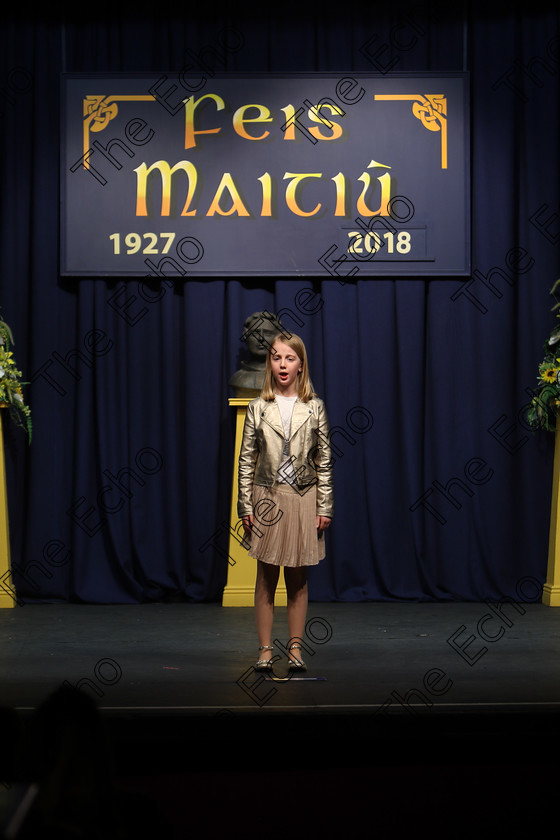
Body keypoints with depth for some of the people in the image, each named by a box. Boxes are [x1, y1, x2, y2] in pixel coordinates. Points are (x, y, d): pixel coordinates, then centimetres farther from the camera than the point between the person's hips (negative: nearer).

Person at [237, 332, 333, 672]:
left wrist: (325, 507, 0)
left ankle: (295, 649, 12)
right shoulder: (258, 408, 3)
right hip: (267, 498, 0)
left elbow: (324, 461, 5)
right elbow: (246, 461, 4)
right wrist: (246, 506, -1)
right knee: (266, 579, 3)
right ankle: (265, 649, 9)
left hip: (303, 499, 0)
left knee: (298, 579, 5)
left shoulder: (314, 408, 4)